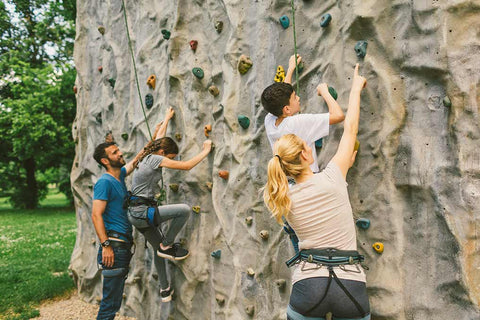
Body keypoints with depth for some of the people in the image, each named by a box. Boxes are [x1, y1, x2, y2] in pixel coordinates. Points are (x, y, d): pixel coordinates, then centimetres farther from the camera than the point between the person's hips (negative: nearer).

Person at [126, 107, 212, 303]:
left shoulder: (147, 156, 12)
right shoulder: (155, 159, -14)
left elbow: (158, 138, 30)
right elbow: (186, 166, -16)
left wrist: (167, 118, 42)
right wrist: (205, 151, -4)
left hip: (136, 213, 10)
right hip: (142, 212, -10)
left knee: (159, 249, 20)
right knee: (184, 209, -17)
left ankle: (164, 290, 30)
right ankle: (167, 246, -1)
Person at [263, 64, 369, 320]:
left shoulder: (285, 200, 0)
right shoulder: (332, 178, -7)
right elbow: (350, 128, 6)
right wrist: (356, 87, 19)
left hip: (308, 287, 2)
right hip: (351, 286, -1)